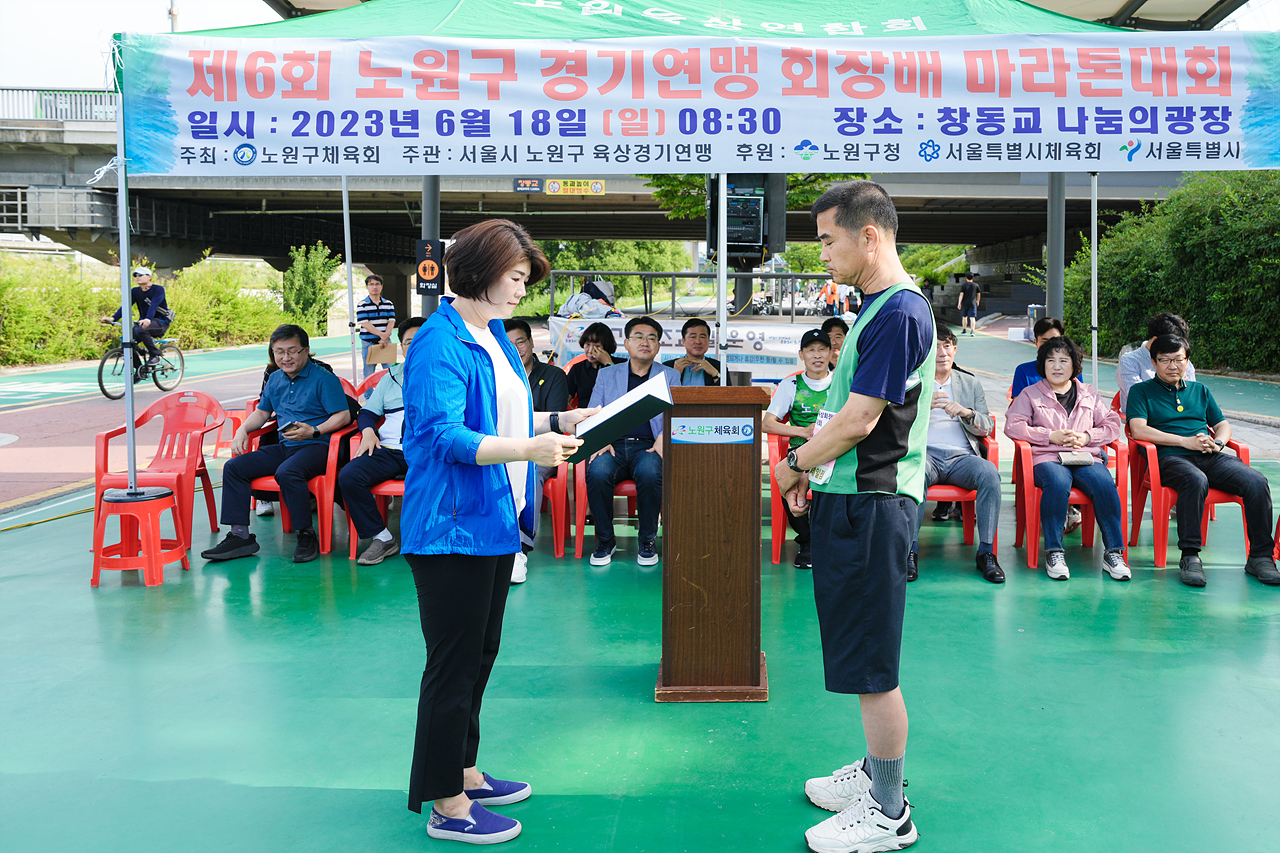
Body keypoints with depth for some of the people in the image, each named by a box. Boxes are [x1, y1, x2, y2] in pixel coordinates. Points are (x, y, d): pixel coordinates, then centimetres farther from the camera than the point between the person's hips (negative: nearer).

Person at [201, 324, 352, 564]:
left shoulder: (323, 378, -5)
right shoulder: (275, 379, 18)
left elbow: (343, 416, -12)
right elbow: (262, 412, 29)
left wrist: (314, 431, -24)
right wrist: (242, 430, 10)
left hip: (317, 447, -8)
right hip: (284, 446, 8)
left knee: (287, 472, -37)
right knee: (233, 467, -6)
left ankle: (307, 536, -22)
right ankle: (240, 535, -7)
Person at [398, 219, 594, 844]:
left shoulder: (494, 336, 14)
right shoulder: (440, 342, -16)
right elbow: (444, 435, -24)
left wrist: (556, 421, 8)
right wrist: (528, 448, -35)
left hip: (494, 521, 10)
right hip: (451, 527, -10)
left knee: (479, 655, 18)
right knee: (454, 663, -1)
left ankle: (463, 773, 32)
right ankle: (447, 806, 11)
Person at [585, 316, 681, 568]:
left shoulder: (670, 376, 19)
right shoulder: (607, 375, 20)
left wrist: (664, 436, -14)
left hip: (648, 446, -1)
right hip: (613, 445, 1)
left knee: (649, 472, -36)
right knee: (597, 472, -33)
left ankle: (647, 541, -16)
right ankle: (605, 539, -12)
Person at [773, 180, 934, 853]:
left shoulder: (900, 312, -18)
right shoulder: (877, 306, 15)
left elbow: (858, 420, -20)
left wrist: (794, 464, -6)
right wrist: (811, 468, 10)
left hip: (871, 504, -10)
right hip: (849, 499, 10)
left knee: (871, 664, -1)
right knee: (863, 657, 19)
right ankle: (877, 771, 34)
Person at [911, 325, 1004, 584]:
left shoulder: (971, 384, 22)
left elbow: (987, 428, 15)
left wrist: (968, 413, -7)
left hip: (961, 455, 2)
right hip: (924, 452, -2)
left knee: (989, 472, -32)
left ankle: (986, 552, -24)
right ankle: (910, 550, -32)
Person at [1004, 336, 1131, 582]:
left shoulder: (1089, 394, 24)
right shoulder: (1030, 394, 16)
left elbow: (1113, 424, 17)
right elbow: (1012, 425, 3)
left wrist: (1087, 437, -2)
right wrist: (1051, 436, -6)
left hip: (1086, 457, 2)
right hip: (1046, 458, -2)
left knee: (1105, 484, -30)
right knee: (1058, 483, -37)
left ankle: (1113, 552, -24)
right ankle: (1053, 552, -30)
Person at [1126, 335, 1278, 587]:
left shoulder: (1200, 391, 28)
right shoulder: (1141, 391, 12)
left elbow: (1223, 425, 25)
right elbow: (1139, 430, -3)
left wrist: (1217, 443, 0)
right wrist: (1185, 441, -9)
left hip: (1211, 457, 5)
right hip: (1170, 457, -5)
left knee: (1257, 482, -23)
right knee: (1196, 481, -40)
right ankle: (1190, 556, -33)